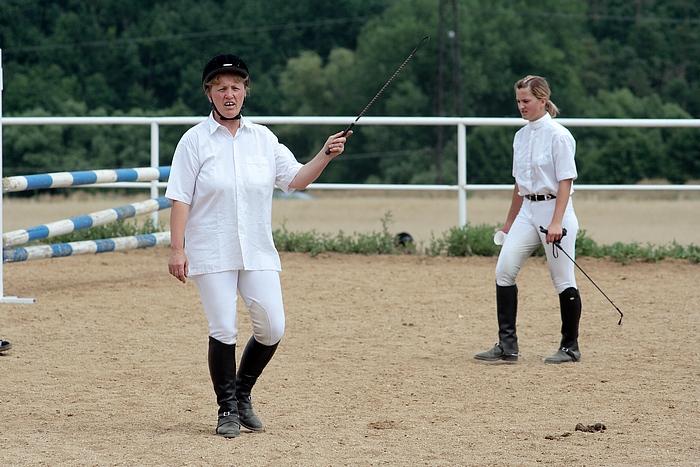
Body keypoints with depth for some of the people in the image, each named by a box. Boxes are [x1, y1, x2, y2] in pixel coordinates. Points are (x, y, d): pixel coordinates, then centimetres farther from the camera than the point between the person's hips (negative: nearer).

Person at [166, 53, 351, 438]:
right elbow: (180, 198, -6)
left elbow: (294, 179, 7)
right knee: (223, 330, -6)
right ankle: (227, 409, 11)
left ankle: (242, 395, 21)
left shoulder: (263, 138, 9)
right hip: (211, 253, -4)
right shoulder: (195, 140, -2)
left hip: (258, 252, 4)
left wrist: (326, 154, -7)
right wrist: (176, 249, -12)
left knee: (272, 327, -2)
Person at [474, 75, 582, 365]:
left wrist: (556, 223, -22)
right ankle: (507, 346, -3)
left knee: (563, 280, -1)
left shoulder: (558, 135, -9)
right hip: (527, 210, 7)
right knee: (504, 270, -5)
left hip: (554, 209, -7)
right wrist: (510, 220, 22)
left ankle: (570, 347, 11)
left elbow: (565, 181, -14)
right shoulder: (521, 136, 13)